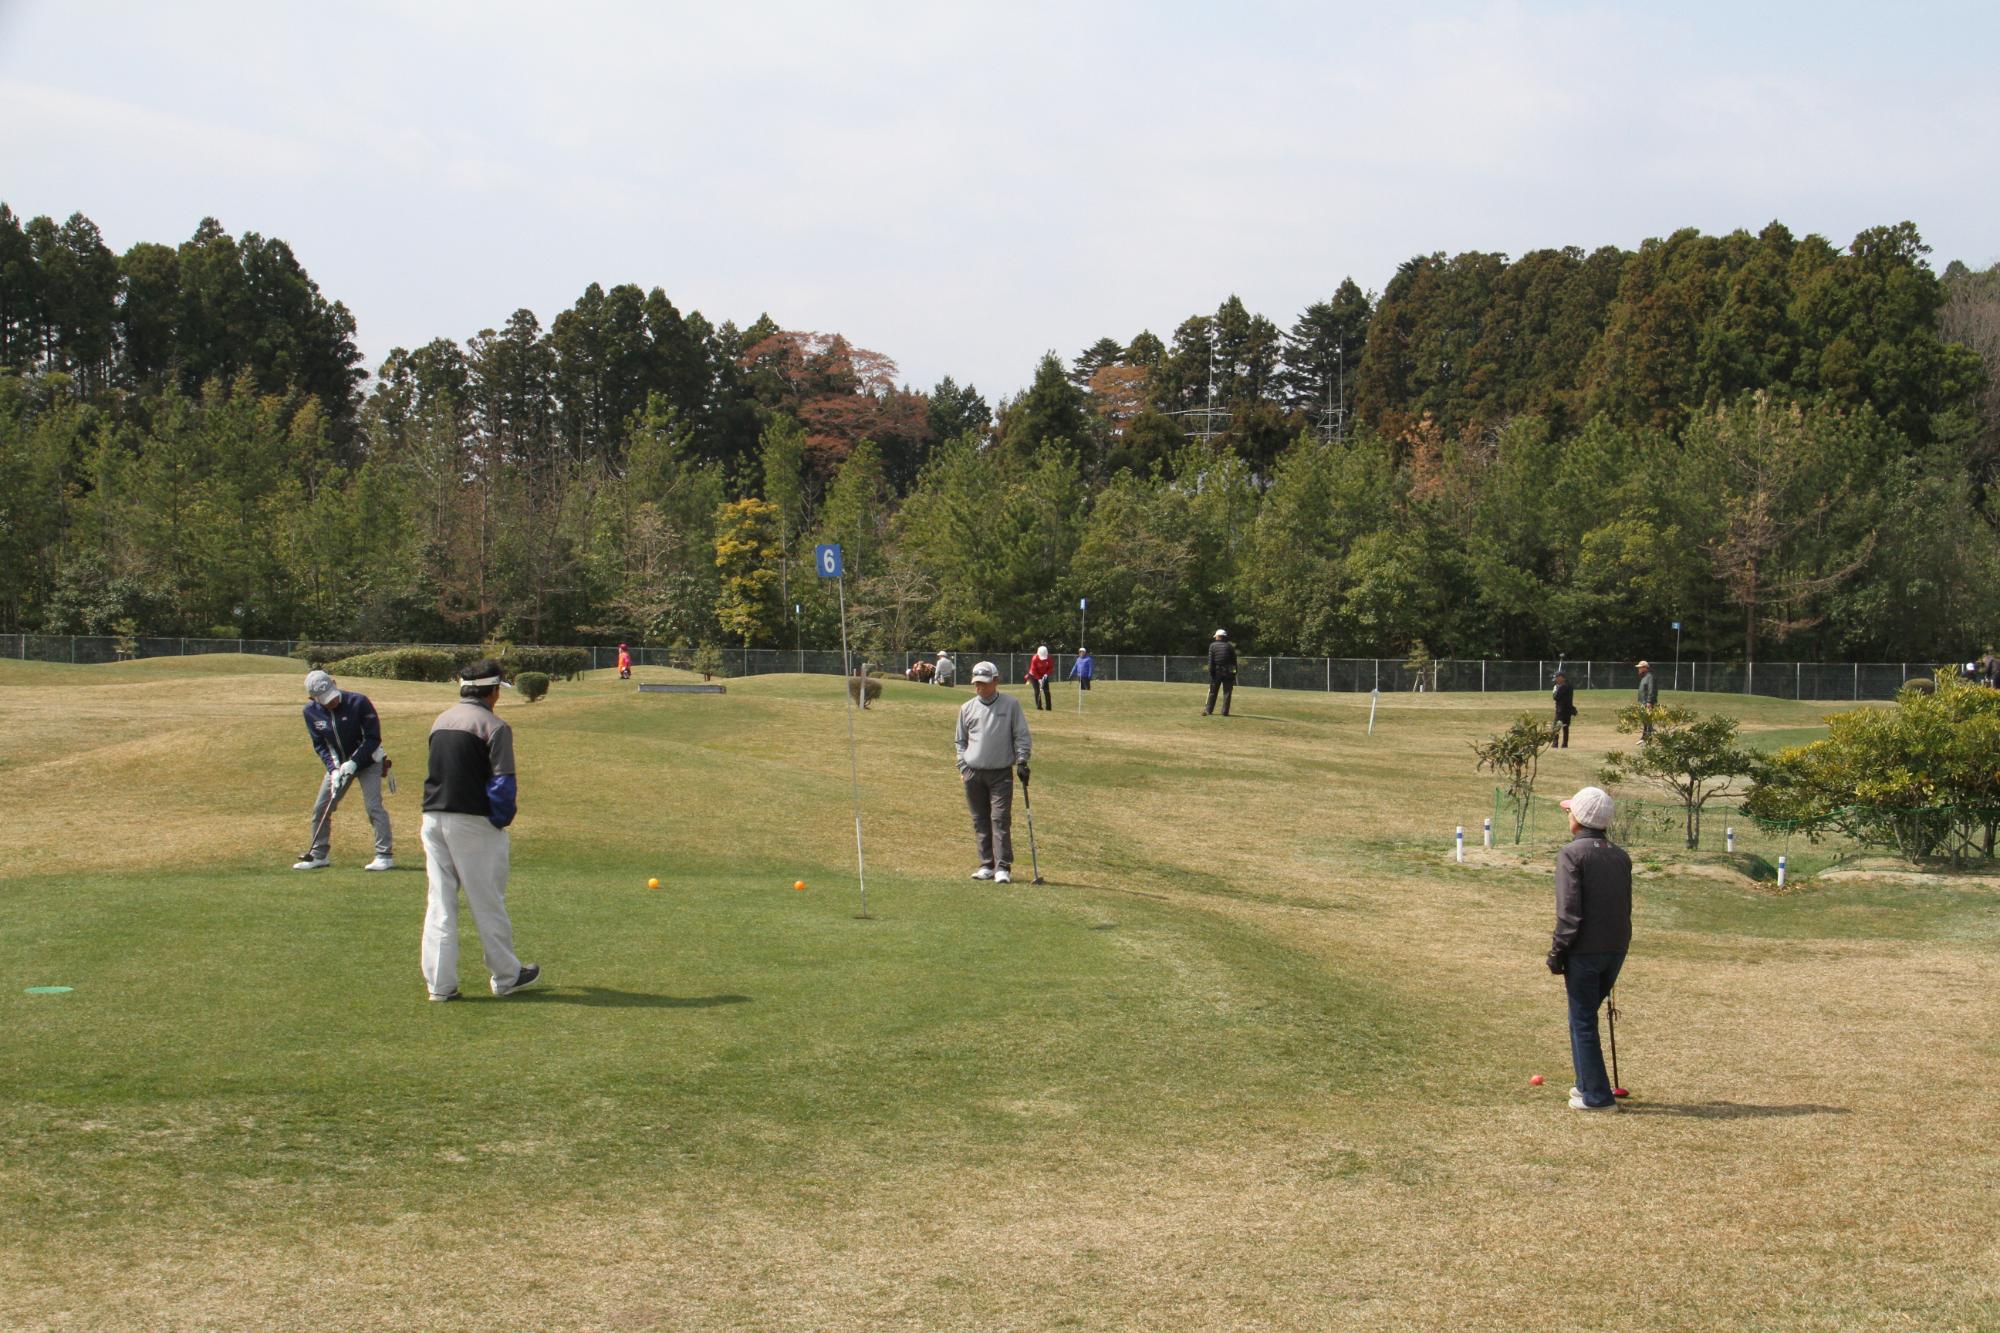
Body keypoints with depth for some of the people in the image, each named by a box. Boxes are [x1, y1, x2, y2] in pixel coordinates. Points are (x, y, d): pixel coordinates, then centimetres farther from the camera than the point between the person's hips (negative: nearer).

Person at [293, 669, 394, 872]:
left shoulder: (358, 702, -23)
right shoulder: (311, 711, -10)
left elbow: (373, 738, -17)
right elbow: (320, 745, -4)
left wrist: (354, 763, -23)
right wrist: (333, 769, -17)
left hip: (367, 761, -5)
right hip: (338, 764, 5)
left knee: (373, 805, -16)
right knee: (320, 808, 4)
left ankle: (385, 856, -16)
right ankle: (318, 856, 17)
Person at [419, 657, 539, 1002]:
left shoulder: (440, 721, 12)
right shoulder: (493, 726, -10)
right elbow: (502, 783, -16)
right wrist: (502, 818, -4)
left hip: (433, 817, 6)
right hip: (473, 822, -6)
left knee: (440, 903, 9)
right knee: (487, 902, 6)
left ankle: (440, 983, 8)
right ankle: (506, 976, 17)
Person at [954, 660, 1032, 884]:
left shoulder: (1011, 704, 2)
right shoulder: (967, 708, 10)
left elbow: (1021, 736, 5)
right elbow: (960, 741, 18)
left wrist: (1022, 761, -6)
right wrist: (963, 766, 7)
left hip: (1001, 773, -3)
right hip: (973, 773, 3)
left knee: (1000, 819, -10)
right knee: (980, 821, 5)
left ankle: (1003, 868, -12)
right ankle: (987, 865, 12)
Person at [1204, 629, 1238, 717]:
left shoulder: (1213, 645, 1)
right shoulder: (1230, 646, 5)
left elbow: (1210, 660, -5)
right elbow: (1234, 661, 2)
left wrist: (1210, 673, -4)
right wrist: (1235, 673, 5)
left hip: (1216, 671, 0)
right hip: (1228, 672, 0)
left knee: (1213, 692, 9)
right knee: (1227, 692, 3)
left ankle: (1208, 710, 10)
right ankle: (1225, 712, 0)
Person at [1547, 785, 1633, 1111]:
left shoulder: (1572, 853, -12)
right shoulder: (1621, 856, 10)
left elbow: (1569, 911, -17)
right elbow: (1625, 907, 15)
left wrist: (1557, 952, -10)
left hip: (1584, 950, -7)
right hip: (1616, 949, 7)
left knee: (1582, 1022, 3)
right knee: (1586, 1015, 21)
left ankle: (1597, 1095, 4)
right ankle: (1588, 1083, 27)